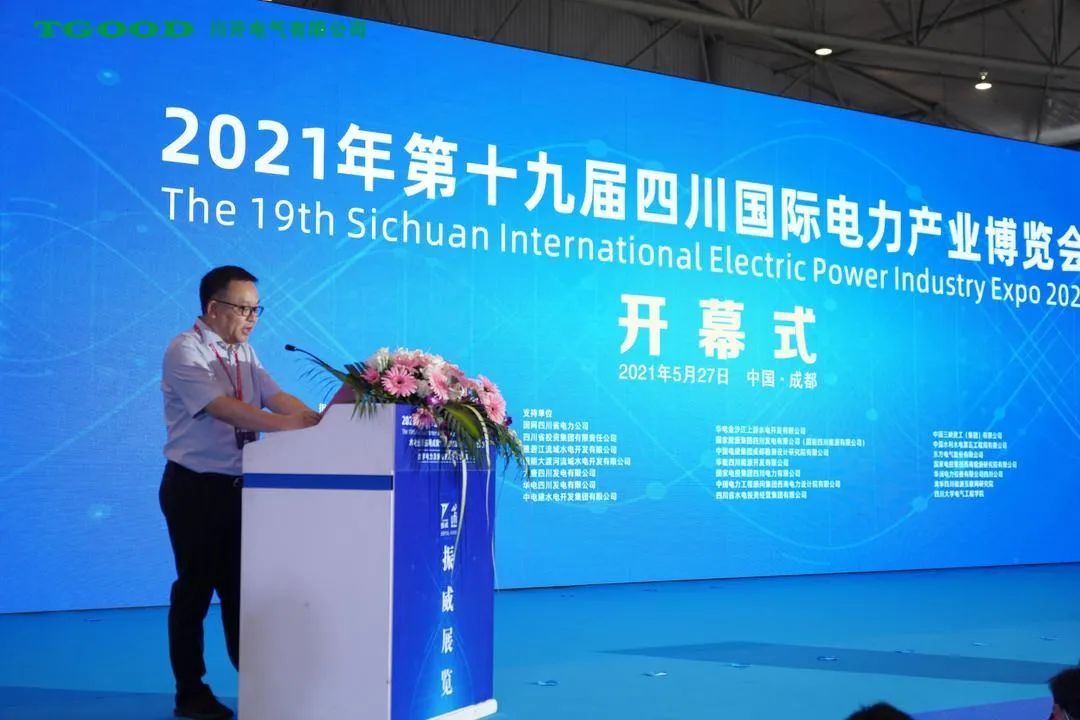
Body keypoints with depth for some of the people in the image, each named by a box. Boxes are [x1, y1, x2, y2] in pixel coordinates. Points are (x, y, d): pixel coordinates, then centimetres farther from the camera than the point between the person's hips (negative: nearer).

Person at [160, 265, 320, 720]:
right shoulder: (185, 351, -14)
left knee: (240, 586, 12)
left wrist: (321, 421, -17)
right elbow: (223, 407, -26)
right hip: (195, 488, -7)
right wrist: (288, 425, -33)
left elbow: (275, 397, -1)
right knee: (196, 588, 2)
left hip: (238, 486, 7)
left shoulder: (243, 352, 9)